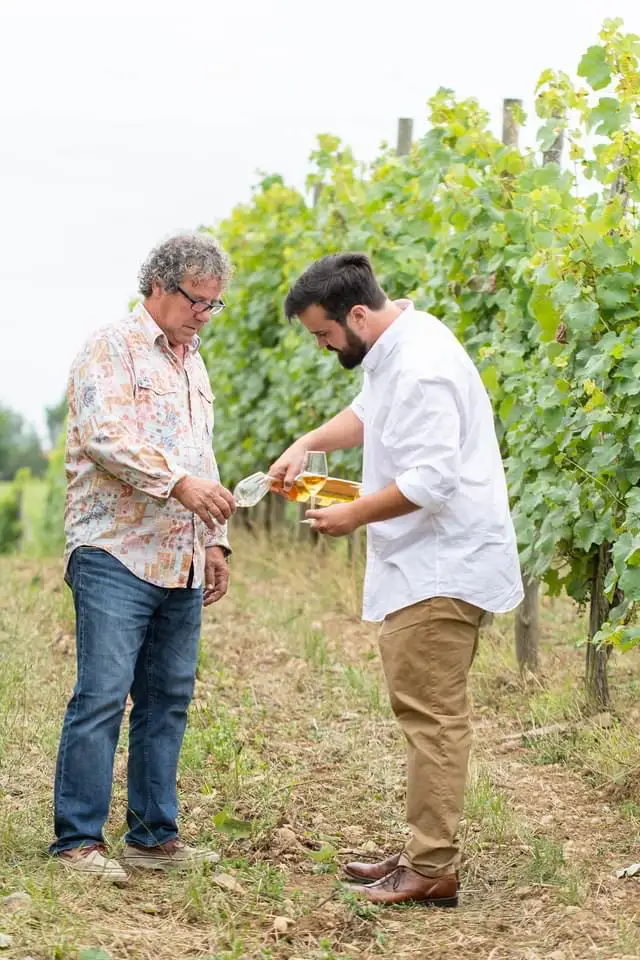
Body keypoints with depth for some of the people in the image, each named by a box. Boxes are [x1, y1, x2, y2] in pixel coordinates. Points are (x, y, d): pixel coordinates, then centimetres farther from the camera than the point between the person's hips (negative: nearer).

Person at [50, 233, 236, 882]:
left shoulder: (193, 366, 22)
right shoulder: (111, 347, -3)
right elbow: (103, 434, -17)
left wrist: (214, 540, 19)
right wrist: (178, 482, -26)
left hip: (181, 565, 8)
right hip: (116, 556, -8)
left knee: (167, 701, 8)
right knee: (102, 696, -9)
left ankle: (153, 836, 15)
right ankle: (77, 841, -4)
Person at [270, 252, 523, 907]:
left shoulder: (421, 370, -21)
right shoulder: (393, 351, 12)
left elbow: (430, 481, -26)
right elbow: (367, 413, 29)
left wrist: (353, 516, -14)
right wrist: (307, 445, 12)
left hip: (442, 568, -11)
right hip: (425, 566, 11)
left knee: (430, 711, -9)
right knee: (430, 711, 14)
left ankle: (432, 870, -6)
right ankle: (424, 852, 21)